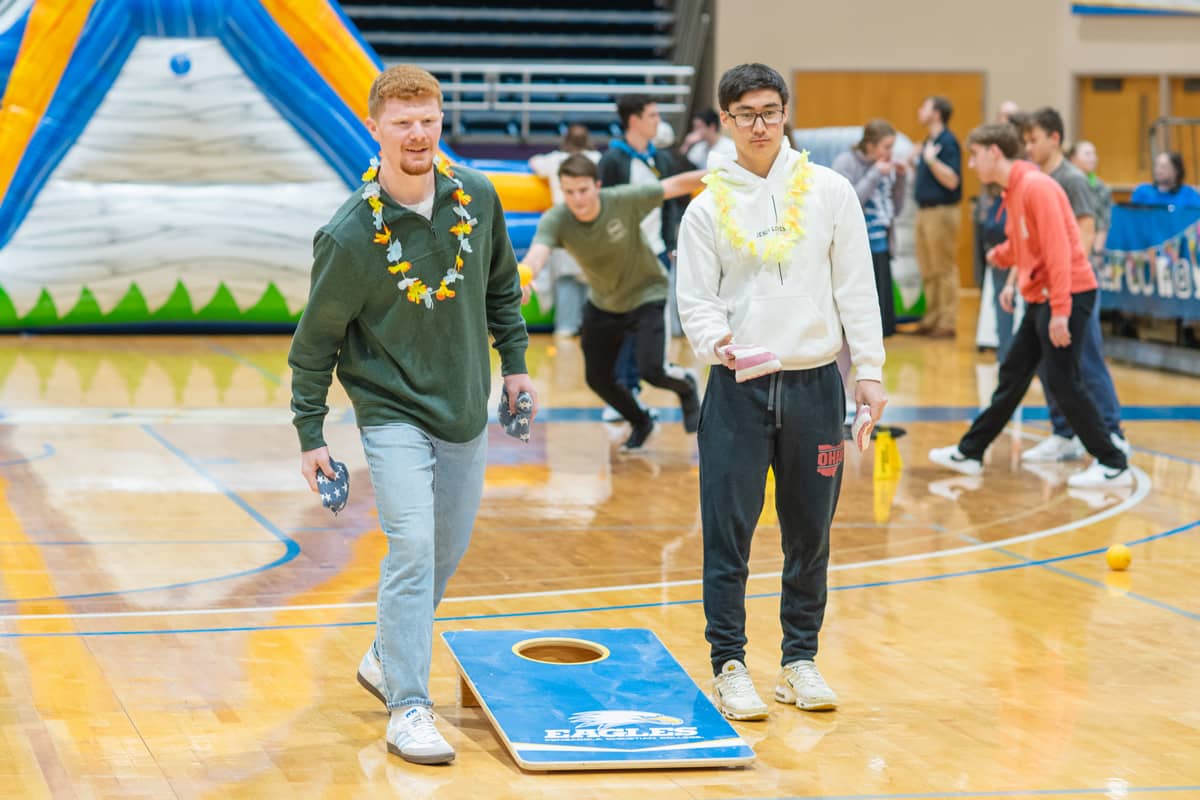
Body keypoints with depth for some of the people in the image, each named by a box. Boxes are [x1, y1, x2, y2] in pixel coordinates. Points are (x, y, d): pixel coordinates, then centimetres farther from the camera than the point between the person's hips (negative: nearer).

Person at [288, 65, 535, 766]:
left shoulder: (477, 197, -4)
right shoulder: (350, 235, -17)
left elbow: (502, 284, 14)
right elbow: (316, 340, -8)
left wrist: (515, 362, 13)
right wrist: (311, 436, -6)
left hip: (467, 414, 5)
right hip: (393, 413, -5)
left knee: (447, 551, 13)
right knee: (413, 548, -16)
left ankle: (387, 660, 36)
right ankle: (408, 710, -10)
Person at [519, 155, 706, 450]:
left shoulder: (625, 200, -29)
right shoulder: (555, 221, -26)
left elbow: (677, 185, -22)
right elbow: (537, 252, -45)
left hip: (646, 293, -4)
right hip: (603, 302, 4)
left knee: (651, 371, -17)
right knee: (598, 378, 10)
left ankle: (686, 387, 21)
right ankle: (640, 423, 41)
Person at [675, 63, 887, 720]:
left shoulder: (830, 192, 4)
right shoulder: (707, 208, 3)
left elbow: (856, 288, 5)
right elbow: (695, 299, 1)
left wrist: (869, 371, 0)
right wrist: (714, 339, -20)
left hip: (815, 382, 1)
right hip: (738, 388, -1)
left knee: (810, 535, 8)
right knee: (728, 533, -3)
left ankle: (800, 660, 20)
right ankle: (728, 665, 6)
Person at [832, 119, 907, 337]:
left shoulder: (884, 166, 9)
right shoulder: (846, 163, -6)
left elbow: (895, 209, 14)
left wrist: (899, 179, 2)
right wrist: (875, 175, -15)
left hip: (880, 249, 6)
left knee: (882, 318, 8)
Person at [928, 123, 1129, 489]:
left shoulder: (1036, 186, -17)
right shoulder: (1013, 191, 13)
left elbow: (1058, 249, -22)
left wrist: (1060, 311, -25)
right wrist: (1000, 256, 4)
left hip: (1068, 293, -9)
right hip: (1038, 297, 9)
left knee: (1062, 380, -9)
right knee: (1013, 375, 15)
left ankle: (1113, 466, -3)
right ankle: (969, 453, 24)